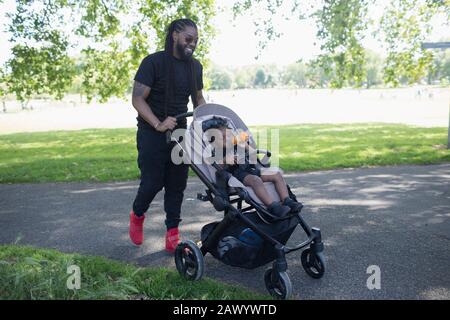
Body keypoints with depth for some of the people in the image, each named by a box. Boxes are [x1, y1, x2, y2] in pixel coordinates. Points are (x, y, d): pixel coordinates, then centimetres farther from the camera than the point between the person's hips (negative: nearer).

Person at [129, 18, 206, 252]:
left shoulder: (195, 66, 10)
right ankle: (137, 215, 29)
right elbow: (137, 99, -14)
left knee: (177, 185, 2)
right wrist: (158, 124, -28)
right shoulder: (153, 62, -9)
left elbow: (198, 99, 19)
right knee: (153, 183, -4)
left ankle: (173, 237, 10)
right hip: (152, 134, -5)